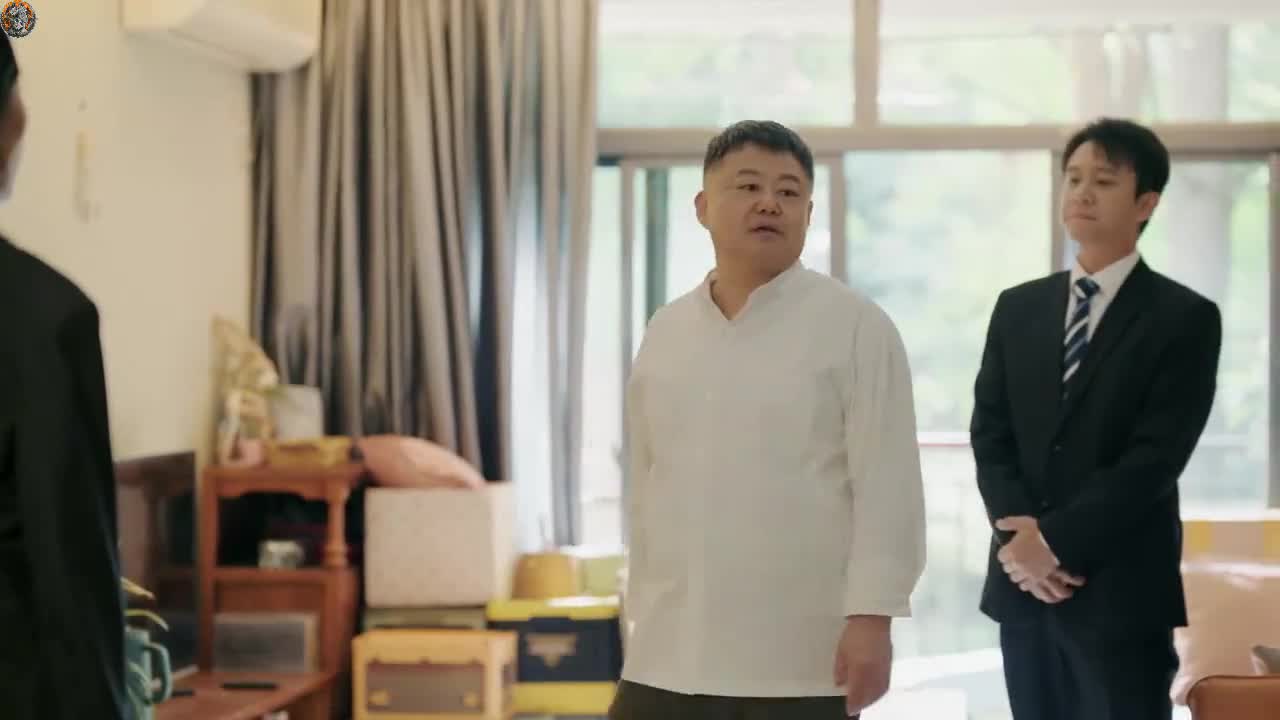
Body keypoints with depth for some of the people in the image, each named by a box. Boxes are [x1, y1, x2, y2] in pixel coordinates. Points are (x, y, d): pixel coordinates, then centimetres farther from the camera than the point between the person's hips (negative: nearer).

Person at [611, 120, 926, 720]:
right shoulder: (665, 331, 12)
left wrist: (871, 616, -15)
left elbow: (887, 485, -8)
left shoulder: (855, 326, -3)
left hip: (800, 661, -4)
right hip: (671, 656, 5)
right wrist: (642, 617, 15)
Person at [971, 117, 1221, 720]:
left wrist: (1055, 538, -14)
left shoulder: (1185, 318, -3)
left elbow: (1155, 456, -11)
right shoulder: (1018, 308, 13)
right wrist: (1017, 535, -9)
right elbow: (988, 433, 7)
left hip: (1122, 588, -4)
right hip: (1022, 582, 5)